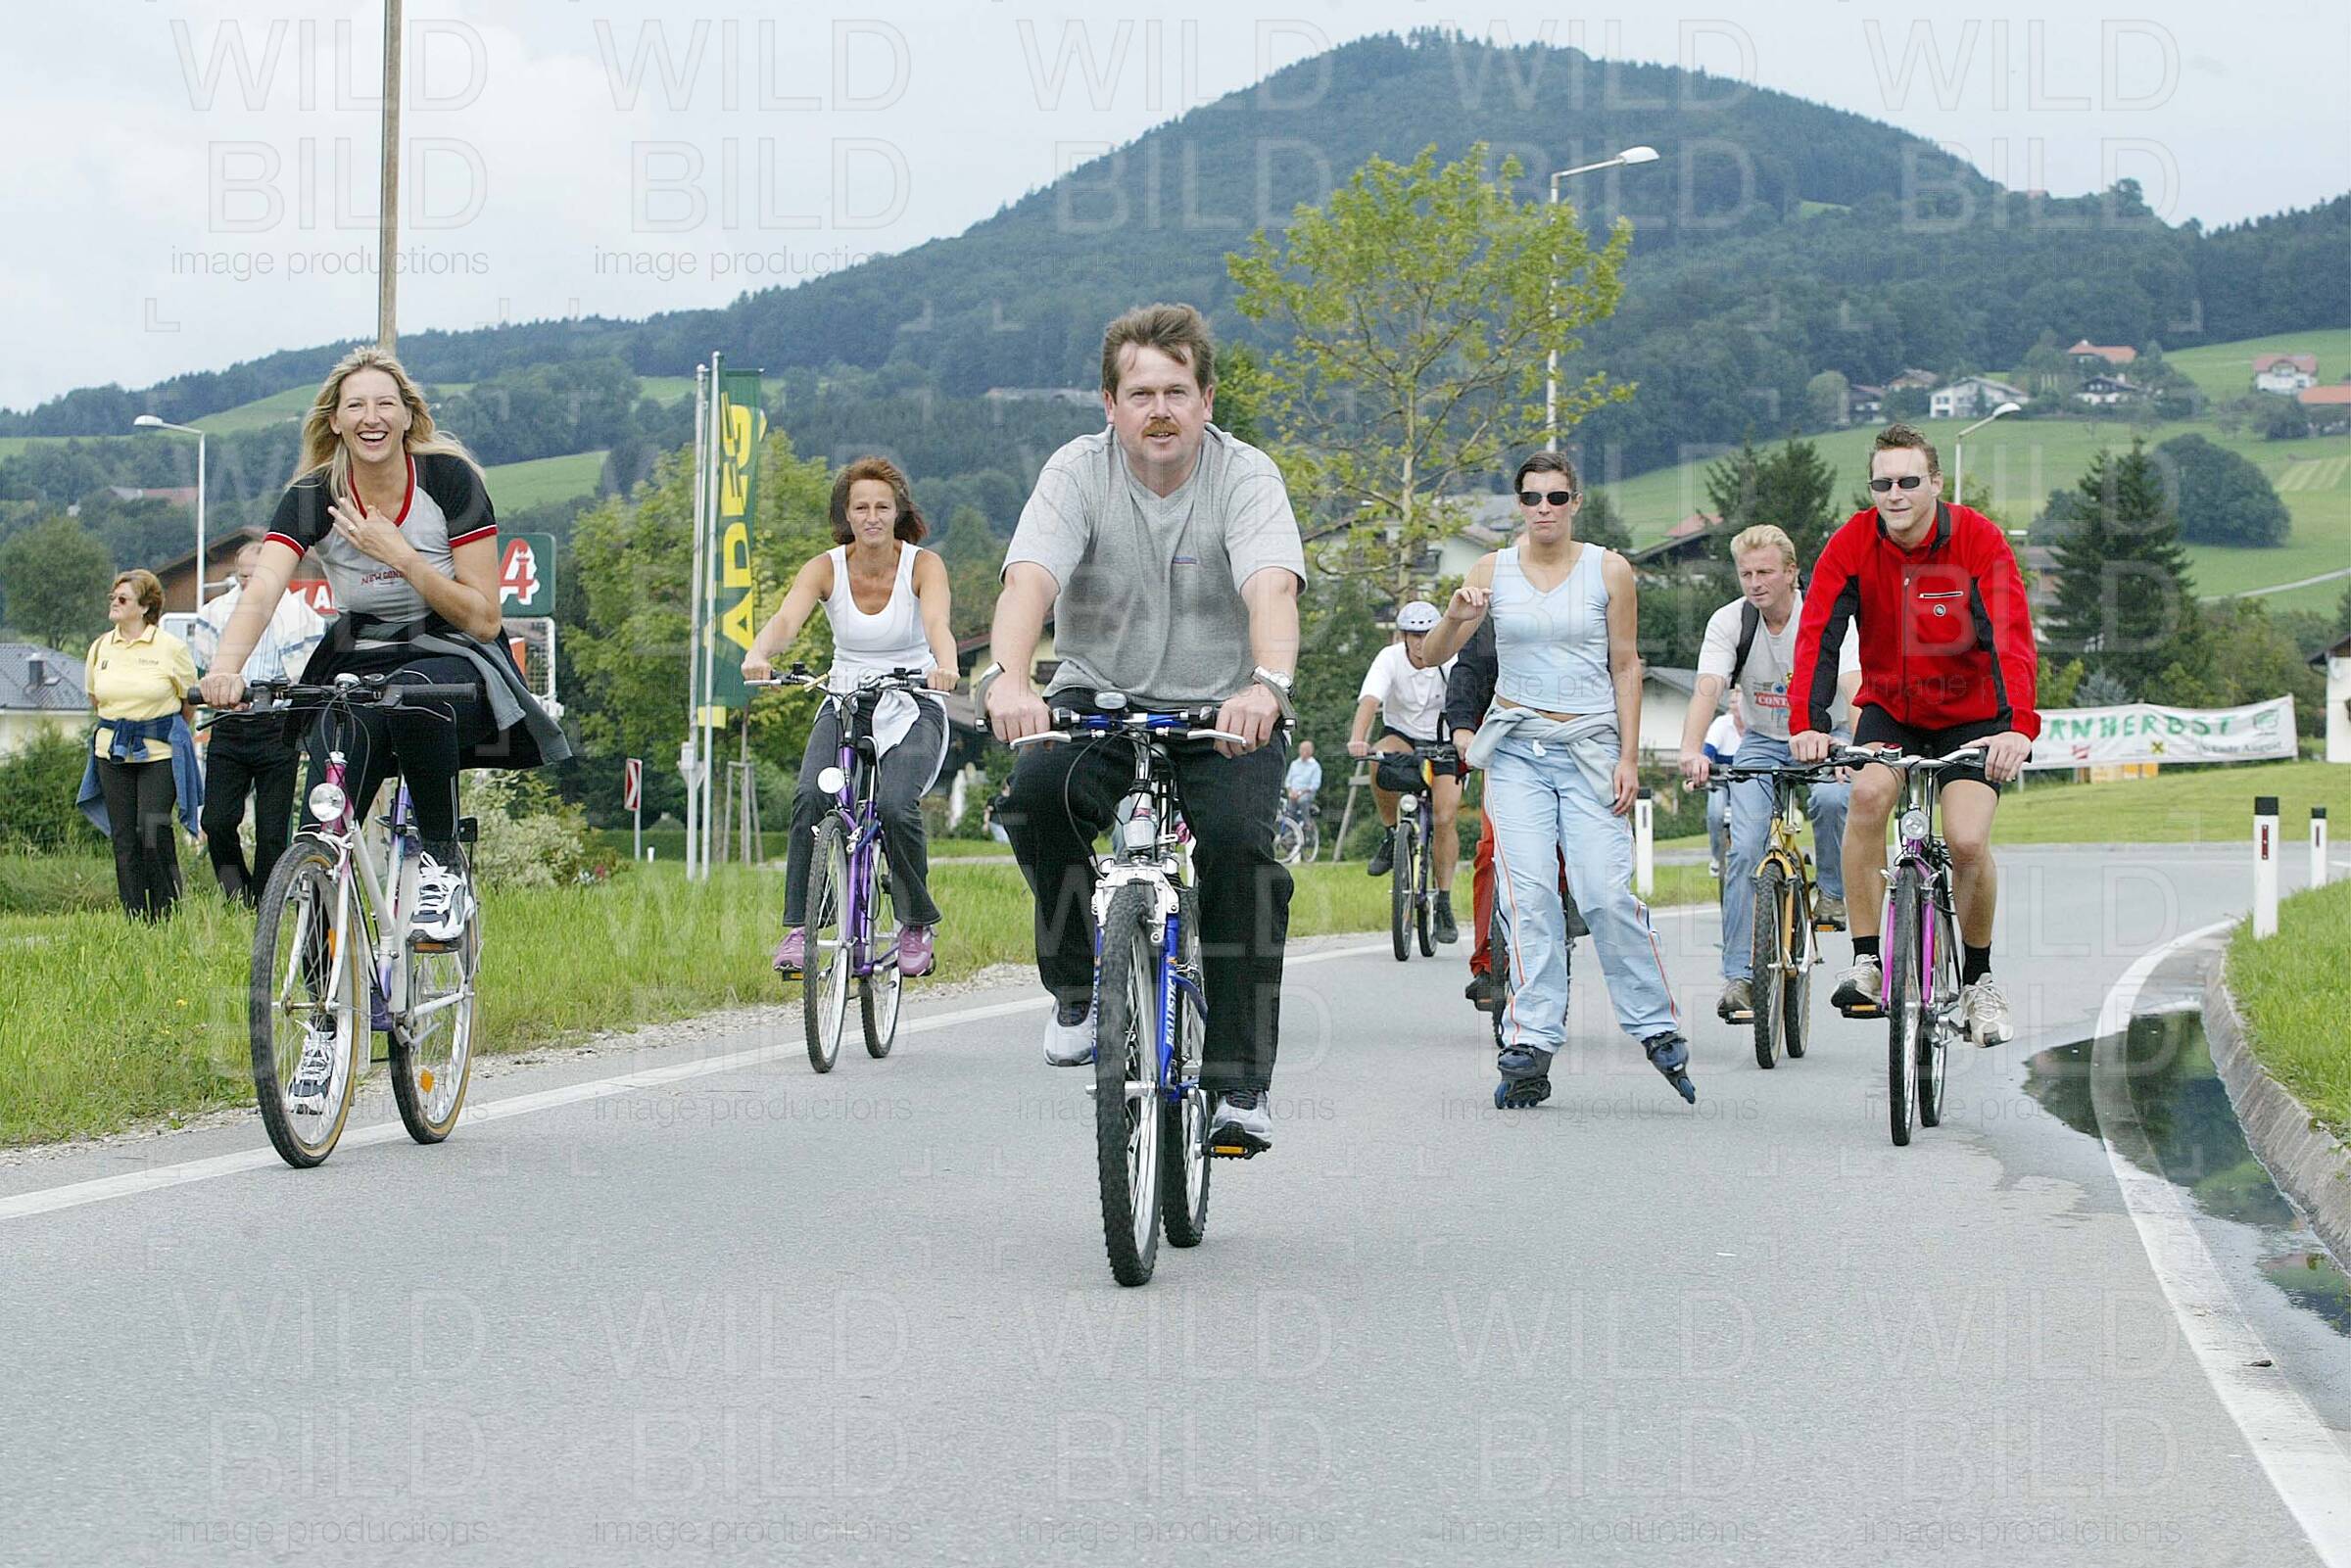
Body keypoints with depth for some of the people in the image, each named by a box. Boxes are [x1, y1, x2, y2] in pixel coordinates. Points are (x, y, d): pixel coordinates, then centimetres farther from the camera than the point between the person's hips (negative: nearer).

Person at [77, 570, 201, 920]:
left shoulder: (170, 648, -5)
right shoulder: (100, 648, 7)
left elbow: (190, 701, 6)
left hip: (160, 752, -4)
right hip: (112, 753, 4)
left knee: (153, 829, -14)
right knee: (124, 837, 3)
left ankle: (167, 911, 0)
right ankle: (135, 918, 9)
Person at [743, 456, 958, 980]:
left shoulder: (923, 564, -10)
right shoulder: (826, 568, -6)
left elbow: (937, 623, -29)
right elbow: (786, 619, -24)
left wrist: (944, 665, -53)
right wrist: (757, 655, -47)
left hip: (912, 710, -2)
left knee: (895, 805, -27)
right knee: (810, 797, -26)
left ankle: (918, 924, -4)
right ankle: (799, 928, -19)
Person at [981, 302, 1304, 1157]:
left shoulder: (1245, 476, -11)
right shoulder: (1077, 472, -8)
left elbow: (1271, 588, -29)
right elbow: (1029, 580, -25)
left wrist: (1267, 685, -50)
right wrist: (1008, 679, -46)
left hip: (1224, 712, -1)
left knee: (1238, 841, -27)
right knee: (1038, 789, -30)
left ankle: (1239, 1085, -17)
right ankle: (1079, 985, -8)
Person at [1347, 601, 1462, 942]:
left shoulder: (1450, 662, -18)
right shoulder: (1389, 659, -18)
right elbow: (1370, 700, -33)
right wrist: (1358, 740, -51)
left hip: (1443, 742, 0)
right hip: (1401, 734, 1)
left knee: (1444, 819, -15)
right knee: (1380, 759, -36)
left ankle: (1444, 903, -2)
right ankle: (1390, 835, -13)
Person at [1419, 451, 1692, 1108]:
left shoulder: (1608, 570, 2)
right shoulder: (1492, 571, 5)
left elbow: (1626, 666, 5)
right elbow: (1431, 656, 3)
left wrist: (1628, 757, -2)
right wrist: (1456, 616, -19)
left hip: (1591, 746, -1)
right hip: (1517, 749, 1)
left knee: (1608, 893, -11)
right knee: (1529, 894, -9)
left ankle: (1658, 1028, 4)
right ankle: (1530, 1044, -9)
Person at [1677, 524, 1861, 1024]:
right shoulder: (1729, 622, -14)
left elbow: (1854, 687, -32)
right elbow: (1707, 689, -27)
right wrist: (1692, 751, -46)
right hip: (1762, 743, 2)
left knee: (1831, 798, -34)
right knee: (1743, 849, -15)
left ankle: (1833, 893, -6)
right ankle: (1739, 975, -10)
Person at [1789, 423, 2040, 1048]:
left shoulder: (1979, 541, -19)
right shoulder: (1853, 544, -14)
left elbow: (2011, 639, -28)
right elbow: (1818, 635, -22)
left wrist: (2019, 727, -44)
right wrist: (1807, 723, -38)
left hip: (1971, 715, -1)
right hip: (1889, 708, 2)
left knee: (1968, 842, -18)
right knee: (1869, 793, -29)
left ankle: (1978, 979, 7)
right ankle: (1865, 959, -18)